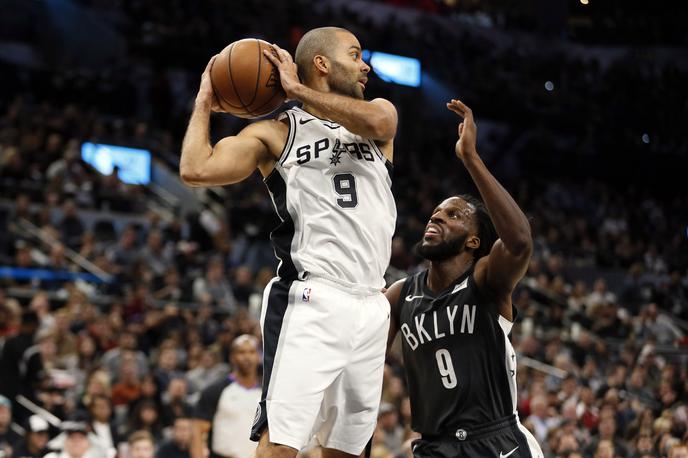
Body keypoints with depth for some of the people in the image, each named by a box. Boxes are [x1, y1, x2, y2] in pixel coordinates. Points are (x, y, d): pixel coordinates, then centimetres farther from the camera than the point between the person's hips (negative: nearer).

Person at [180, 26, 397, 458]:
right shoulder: (275, 133, 5)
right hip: (312, 302, -5)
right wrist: (204, 103, 3)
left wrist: (298, 90, -6)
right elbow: (197, 170, -9)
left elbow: (375, 121, -11)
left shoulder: (377, 113, 16)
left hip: (371, 306, 5)